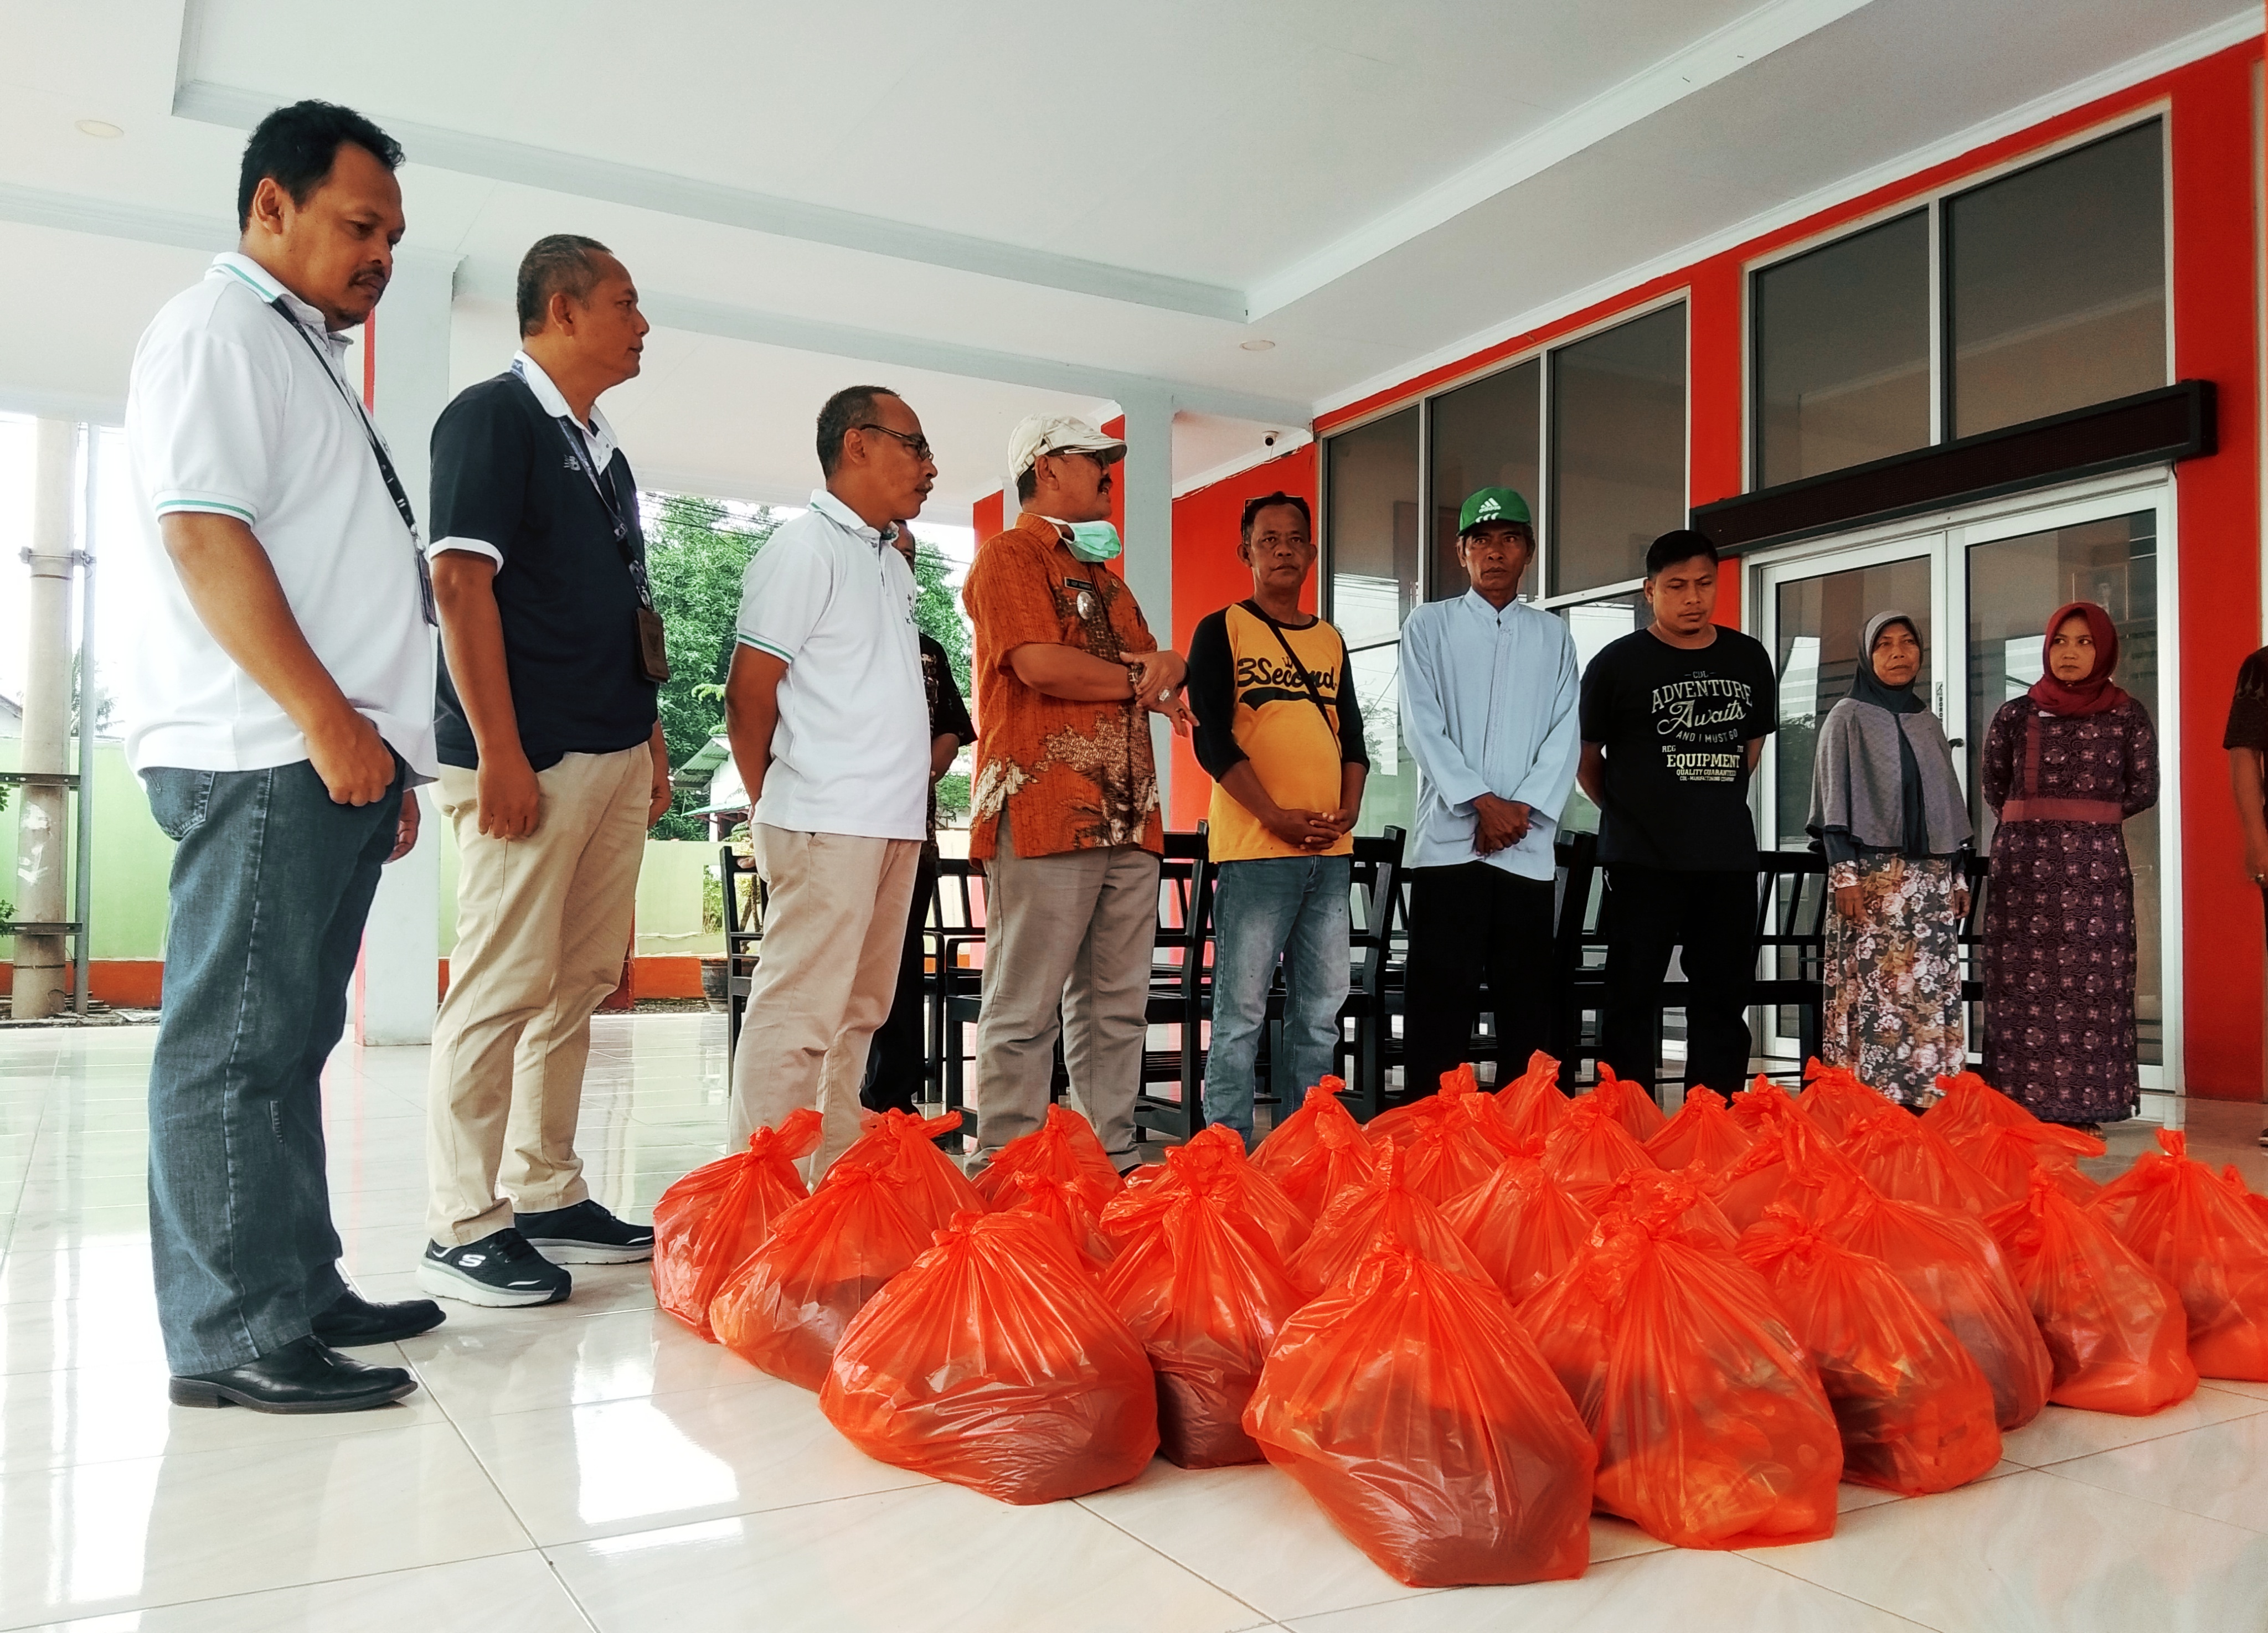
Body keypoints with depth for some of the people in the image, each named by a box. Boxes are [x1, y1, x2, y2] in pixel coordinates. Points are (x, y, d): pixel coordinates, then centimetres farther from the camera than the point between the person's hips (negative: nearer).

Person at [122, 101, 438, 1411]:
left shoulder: (306, 356, 26)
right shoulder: (218, 330, -2)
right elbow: (203, 533, -14)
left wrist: (380, 753, 21)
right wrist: (325, 716, -18)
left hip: (329, 763, 10)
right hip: (264, 756, -10)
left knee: (288, 1041, 11)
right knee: (238, 1043, -7)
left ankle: (302, 1292, 19)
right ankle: (233, 1337, -2)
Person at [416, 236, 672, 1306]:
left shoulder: (601, 449, 21)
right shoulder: (492, 416, -5)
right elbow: (460, 582, -14)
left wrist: (651, 740, 18)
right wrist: (501, 753, -19)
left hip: (616, 757, 9)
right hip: (531, 758, -9)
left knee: (579, 984, 11)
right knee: (505, 988, -6)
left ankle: (548, 1198, 20)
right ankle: (463, 1227, 3)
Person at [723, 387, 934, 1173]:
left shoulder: (892, 565, 20)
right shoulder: (806, 548, -6)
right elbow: (748, 693, -9)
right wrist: (776, 812, -2)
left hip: (893, 825, 9)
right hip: (827, 825, -9)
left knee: (857, 1013, 12)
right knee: (797, 1016, -8)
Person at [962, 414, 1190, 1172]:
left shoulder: (1103, 573, 28)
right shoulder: (1009, 555, 0)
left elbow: (1156, 661, 25)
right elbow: (1041, 664, -14)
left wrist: (1165, 664, -1)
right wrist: (1138, 681, 1)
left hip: (1127, 818, 8)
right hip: (1043, 814, -8)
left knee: (1117, 1006, 7)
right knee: (1026, 1007, -7)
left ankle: (1112, 1159, 13)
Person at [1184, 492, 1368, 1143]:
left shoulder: (1331, 641, 19)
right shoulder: (1221, 631, 2)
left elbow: (1353, 737, 17)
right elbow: (1212, 740, -6)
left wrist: (1349, 809, -2)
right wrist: (1278, 817, -14)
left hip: (1331, 853, 6)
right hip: (1253, 849, -6)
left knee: (1321, 1010, 8)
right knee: (1241, 1012, -6)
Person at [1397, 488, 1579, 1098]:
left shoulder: (1553, 636, 15)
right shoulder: (1429, 626, 9)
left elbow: (1566, 734, 6)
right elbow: (1422, 725, -2)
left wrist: (1523, 807, -8)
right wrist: (1481, 802, -12)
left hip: (1529, 847, 2)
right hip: (1448, 840, -2)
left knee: (1527, 997, 4)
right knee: (1440, 996, -3)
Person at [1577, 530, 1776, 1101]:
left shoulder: (1749, 659, 9)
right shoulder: (1618, 663, -3)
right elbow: (1587, 759, 6)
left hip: (1728, 860, 4)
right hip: (1642, 861, -4)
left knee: (1723, 999, 9)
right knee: (1633, 997, 0)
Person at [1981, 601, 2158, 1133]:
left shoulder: (2127, 716, 5)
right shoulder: (2015, 715, 5)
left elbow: (2142, 791, 10)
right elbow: (1994, 791, 13)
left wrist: (2088, 823, 10)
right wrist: (2035, 825, 12)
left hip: (2097, 864, 0)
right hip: (2024, 861, 0)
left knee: (2092, 982, -2)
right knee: (2025, 980, -2)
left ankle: (2084, 1106, 3)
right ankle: (2023, 1104, 1)